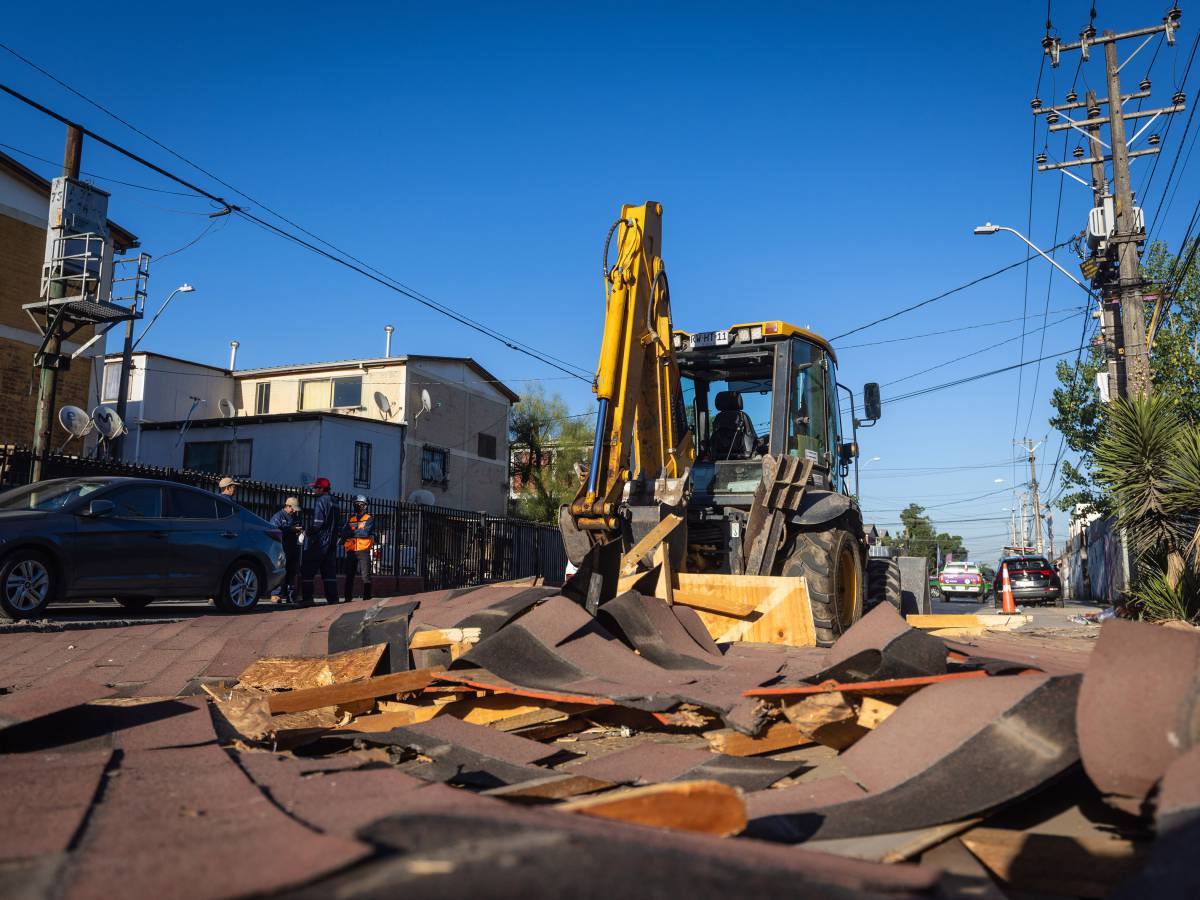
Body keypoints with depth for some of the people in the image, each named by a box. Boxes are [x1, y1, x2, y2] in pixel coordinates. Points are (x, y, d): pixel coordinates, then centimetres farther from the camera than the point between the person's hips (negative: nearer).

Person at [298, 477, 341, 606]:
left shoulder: (321, 501, -11)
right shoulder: (334, 502, 16)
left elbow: (318, 522, -20)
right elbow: (339, 524, 19)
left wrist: (308, 532, -7)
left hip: (317, 542, -8)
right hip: (331, 543, 8)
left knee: (307, 571, -2)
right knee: (329, 571, 10)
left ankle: (307, 598, -4)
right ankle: (332, 598, 7)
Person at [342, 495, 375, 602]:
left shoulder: (369, 519, 3)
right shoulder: (351, 518, 16)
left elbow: (366, 533, -15)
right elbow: (344, 532, 2)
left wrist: (352, 532, -10)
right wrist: (358, 532, -15)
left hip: (363, 551, -5)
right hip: (351, 552, 5)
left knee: (365, 576, -7)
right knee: (349, 576, 8)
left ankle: (367, 598, -4)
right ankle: (348, 598, 15)